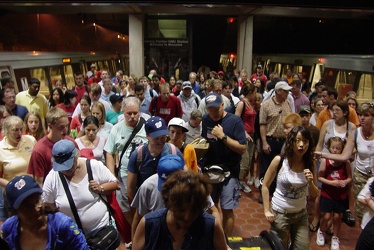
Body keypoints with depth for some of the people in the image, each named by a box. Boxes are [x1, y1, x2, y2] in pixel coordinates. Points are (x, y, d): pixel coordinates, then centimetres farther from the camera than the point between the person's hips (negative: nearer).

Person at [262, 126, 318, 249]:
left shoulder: (310, 164, -7)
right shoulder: (279, 160, -18)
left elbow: (315, 194, 1)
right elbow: (265, 186, -9)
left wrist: (310, 182, -19)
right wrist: (266, 210, -11)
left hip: (301, 213, 3)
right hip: (280, 213, -3)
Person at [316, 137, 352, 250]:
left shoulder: (346, 162, -8)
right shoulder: (325, 161, -12)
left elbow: (350, 177, 1)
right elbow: (320, 177, -9)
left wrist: (345, 182, -20)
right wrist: (331, 182, -21)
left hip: (341, 196, 1)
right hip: (327, 194, -1)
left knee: (337, 217, 11)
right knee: (327, 216, 4)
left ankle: (335, 238, 34)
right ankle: (321, 232, 35)